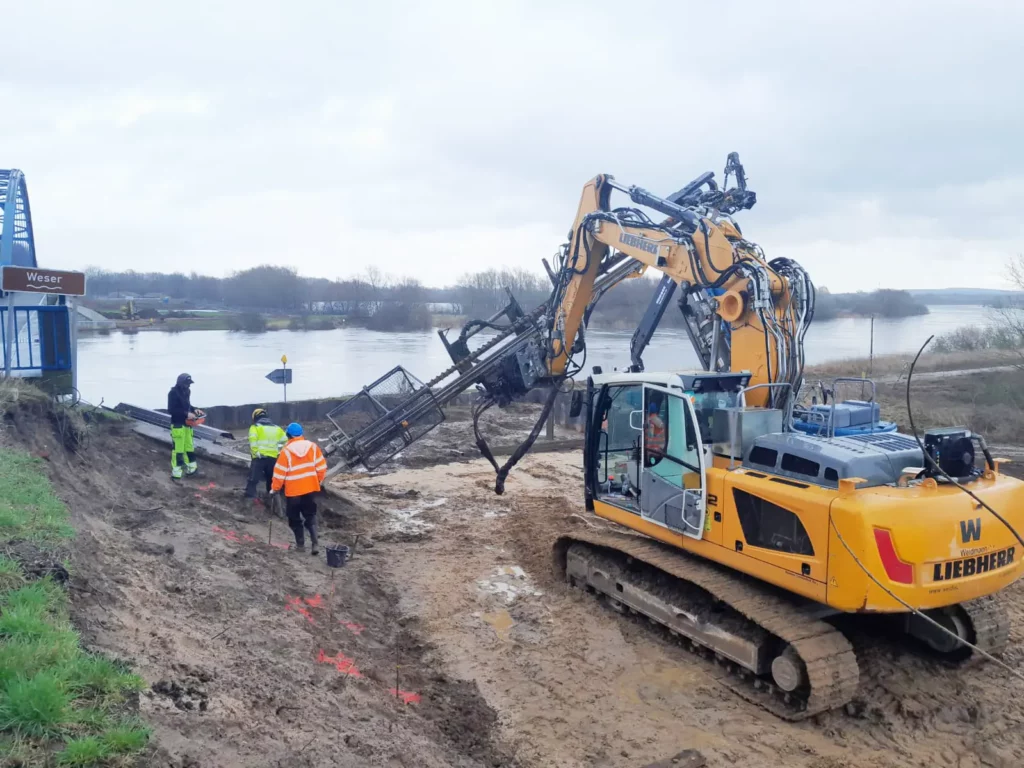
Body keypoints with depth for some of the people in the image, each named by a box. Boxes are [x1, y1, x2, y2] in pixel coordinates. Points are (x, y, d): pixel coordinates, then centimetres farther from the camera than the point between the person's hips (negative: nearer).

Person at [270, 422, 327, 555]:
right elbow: (321, 467, 1)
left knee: (295, 518, 13)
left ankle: (300, 544, 16)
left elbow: (279, 472, -10)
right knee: (311, 516, 12)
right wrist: (318, 481, 16)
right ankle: (314, 543, -2)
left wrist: (275, 488, 3)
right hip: (310, 488, 3)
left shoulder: (286, 451, -12)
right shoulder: (312, 446, -2)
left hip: (293, 490, -3)